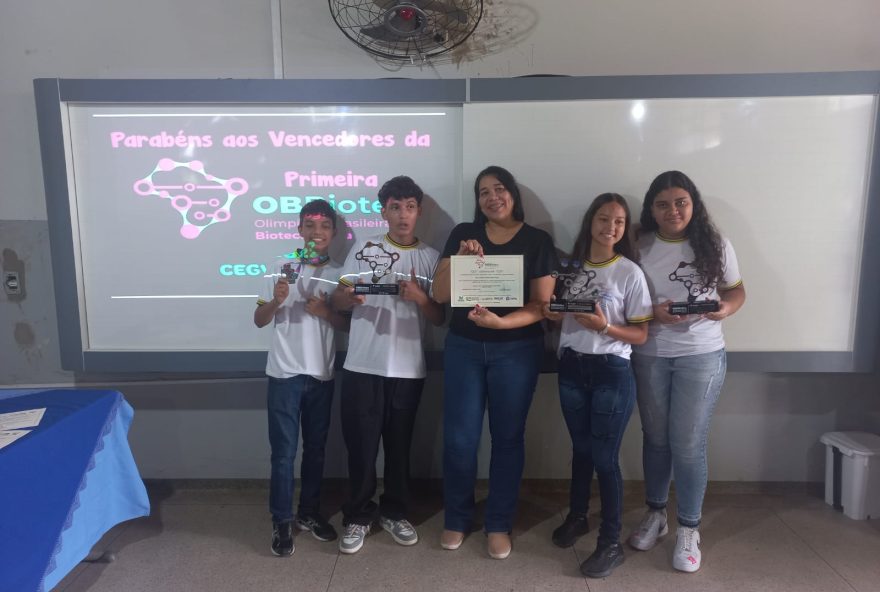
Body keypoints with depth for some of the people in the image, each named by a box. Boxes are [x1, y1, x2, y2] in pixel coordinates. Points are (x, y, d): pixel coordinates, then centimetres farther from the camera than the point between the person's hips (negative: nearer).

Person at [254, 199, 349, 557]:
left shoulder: (339, 274, 4)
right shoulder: (281, 268, -1)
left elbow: (348, 324, 4)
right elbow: (259, 320, 0)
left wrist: (325, 311, -14)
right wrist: (276, 300, -19)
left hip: (322, 375, 2)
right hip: (285, 374, -2)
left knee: (315, 449, 13)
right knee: (284, 452, 2)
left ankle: (309, 513, 29)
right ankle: (281, 523, 15)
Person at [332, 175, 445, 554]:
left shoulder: (431, 257, 5)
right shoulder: (364, 250, 3)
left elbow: (440, 317, 4)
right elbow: (338, 300, 4)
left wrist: (419, 298, -15)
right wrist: (349, 296, -19)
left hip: (408, 368, 1)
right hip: (362, 365, -1)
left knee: (399, 444, 12)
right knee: (361, 444, 5)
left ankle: (394, 512, 30)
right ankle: (358, 516, 23)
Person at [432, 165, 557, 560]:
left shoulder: (537, 241, -1)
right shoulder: (463, 234, 3)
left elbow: (541, 305, -6)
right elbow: (440, 295, -1)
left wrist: (499, 321, -22)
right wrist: (461, 257, -16)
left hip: (517, 350, -1)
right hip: (463, 347, 1)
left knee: (507, 437, 8)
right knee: (459, 437, 4)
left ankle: (499, 524, 24)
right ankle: (456, 519, 23)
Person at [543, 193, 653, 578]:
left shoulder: (630, 273, -8)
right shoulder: (571, 265, 3)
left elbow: (640, 335, -7)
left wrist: (604, 327, -23)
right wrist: (553, 314, -8)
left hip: (611, 372, -4)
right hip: (571, 367, 4)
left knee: (604, 456, 1)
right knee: (580, 448, 17)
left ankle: (611, 543, 16)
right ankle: (577, 516, 37)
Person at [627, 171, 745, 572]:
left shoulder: (715, 246, -2)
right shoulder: (640, 247, -3)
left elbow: (737, 289, 8)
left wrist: (727, 307, -14)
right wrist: (654, 313, -20)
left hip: (702, 356, -1)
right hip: (650, 356, 1)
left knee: (688, 444, 1)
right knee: (655, 438, 14)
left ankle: (688, 530, 19)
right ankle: (655, 514, 33)